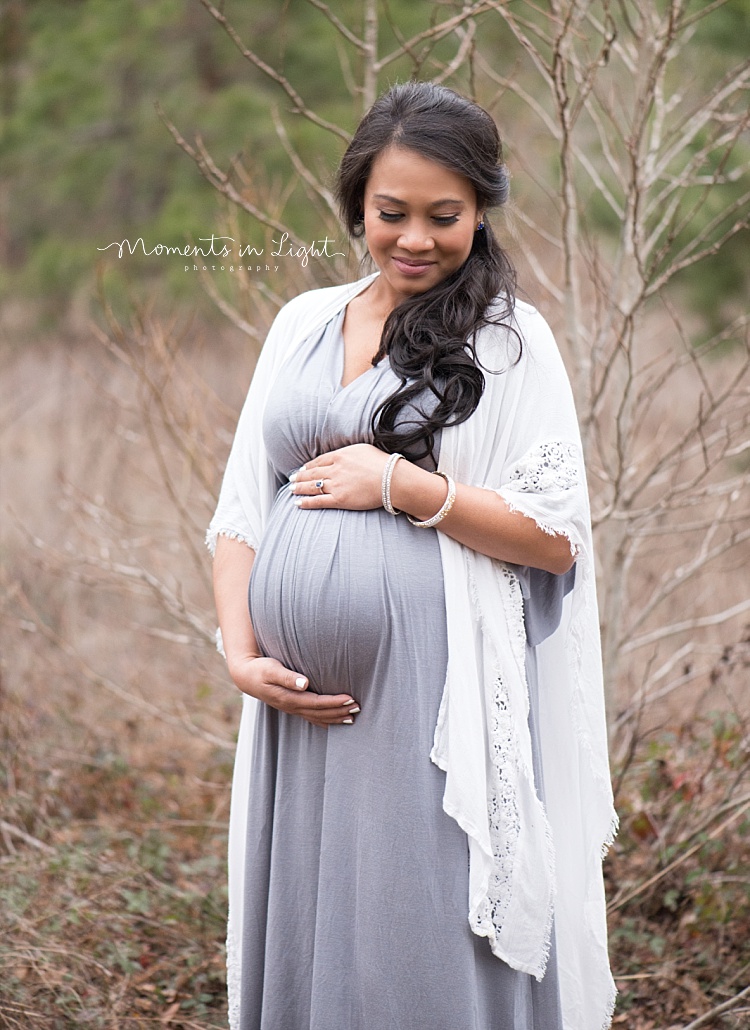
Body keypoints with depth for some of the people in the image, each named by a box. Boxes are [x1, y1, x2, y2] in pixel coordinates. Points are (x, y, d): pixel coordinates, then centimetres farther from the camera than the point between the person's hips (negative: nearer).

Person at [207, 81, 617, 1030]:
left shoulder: (507, 338, 0)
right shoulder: (303, 324, 13)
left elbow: (557, 538, -5)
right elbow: (239, 510, 13)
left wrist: (401, 485, -11)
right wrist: (241, 651, -1)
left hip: (435, 700, -4)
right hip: (302, 703, 4)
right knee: (301, 948, 11)